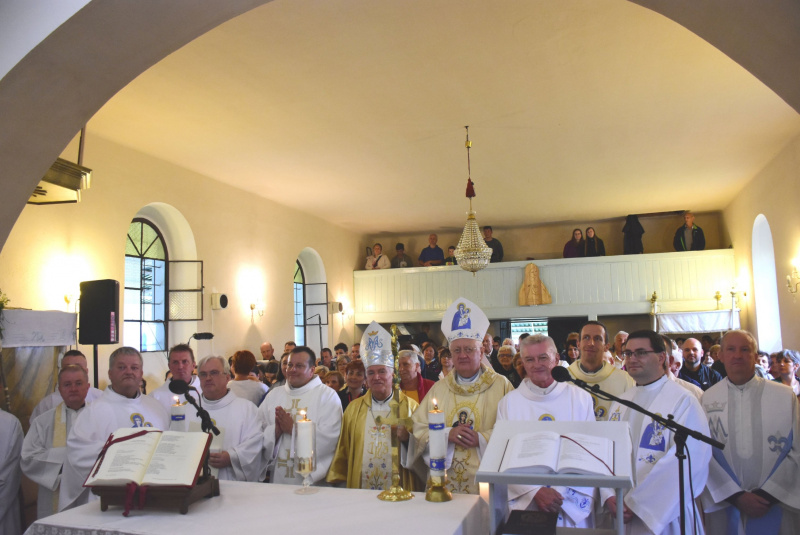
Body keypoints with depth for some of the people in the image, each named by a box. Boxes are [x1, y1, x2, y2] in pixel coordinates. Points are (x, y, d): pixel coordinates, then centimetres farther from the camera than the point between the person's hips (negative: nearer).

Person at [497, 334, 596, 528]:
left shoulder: (580, 398, -2)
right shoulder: (509, 402, -2)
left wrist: (561, 492, -13)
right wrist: (536, 491, -16)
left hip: (573, 506, 0)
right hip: (524, 502, 0)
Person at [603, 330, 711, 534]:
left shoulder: (683, 401, -10)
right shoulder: (620, 402, 9)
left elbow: (684, 462, -18)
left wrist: (635, 502, -18)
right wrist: (609, 495, -10)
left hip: (664, 516, -5)